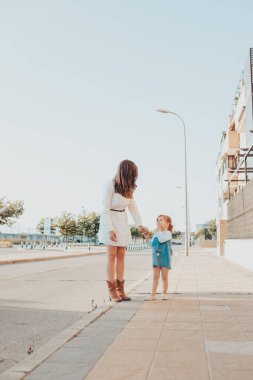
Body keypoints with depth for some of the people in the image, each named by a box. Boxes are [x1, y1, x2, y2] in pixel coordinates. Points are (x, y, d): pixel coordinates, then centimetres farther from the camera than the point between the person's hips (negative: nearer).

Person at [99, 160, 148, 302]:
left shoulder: (129, 187, 2)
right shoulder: (110, 185, -18)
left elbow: (133, 206, 4)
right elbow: (105, 209, -18)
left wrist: (140, 224, -6)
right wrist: (110, 229, -22)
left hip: (122, 221, 6)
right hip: (109, 221, -6)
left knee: (121, 255, 5)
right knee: (112, 255, -5)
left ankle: (120, 288, 10)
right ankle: (112, 290, 3)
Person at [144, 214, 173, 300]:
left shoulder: (168, 233, -9)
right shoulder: (156, 234, 12)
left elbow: (161, 240, -26)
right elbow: (152, 243, 15)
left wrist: (159, 230, -19)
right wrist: (148, 239, 1)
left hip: (165, 257, -6)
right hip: (156, 257, 6)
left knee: (164, 277, 5)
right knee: (155, 276, 7)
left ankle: (164, 294, 17)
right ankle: (153, 294, 9)